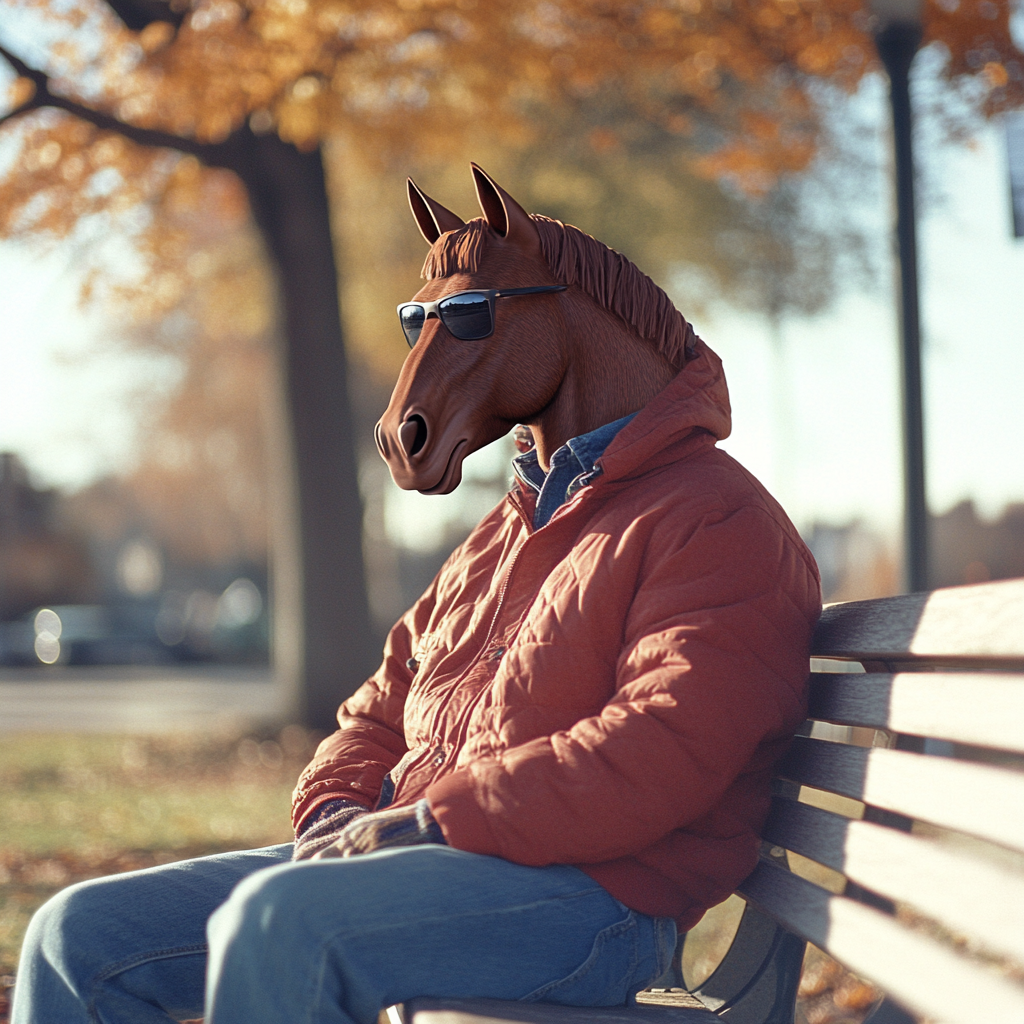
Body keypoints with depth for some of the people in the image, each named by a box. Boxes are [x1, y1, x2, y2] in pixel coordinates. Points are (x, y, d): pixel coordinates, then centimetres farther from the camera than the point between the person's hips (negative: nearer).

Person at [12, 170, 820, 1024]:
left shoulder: (717, 520, -6)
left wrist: (434, 818, -21)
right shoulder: (502, 538, 24)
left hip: (596, 897, -8)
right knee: (83, 931, -1)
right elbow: (382, 711, 26)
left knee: (274, 922, -35)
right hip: (411, 858, 9)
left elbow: (666, 751, -21)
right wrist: (336, 810, 2)